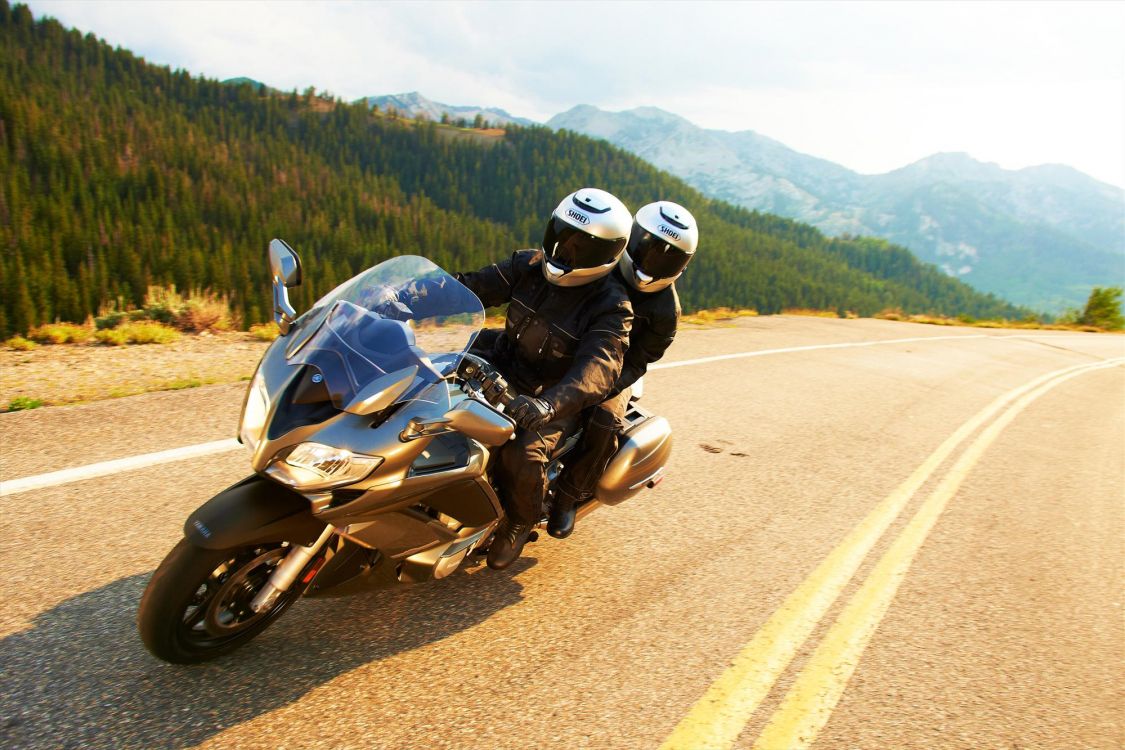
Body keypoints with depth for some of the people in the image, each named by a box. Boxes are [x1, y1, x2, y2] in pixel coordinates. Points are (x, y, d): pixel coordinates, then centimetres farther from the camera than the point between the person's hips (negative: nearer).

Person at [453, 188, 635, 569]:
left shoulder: (611, 308, -20)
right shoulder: (529, 265, -3)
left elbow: (599, 368, -35)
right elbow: (475, 286, -4)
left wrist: (549, 403, -53)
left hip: (554, 399, -5)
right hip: (499, 370, 6)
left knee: (522, 456, -29)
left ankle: (519, 522, 5)